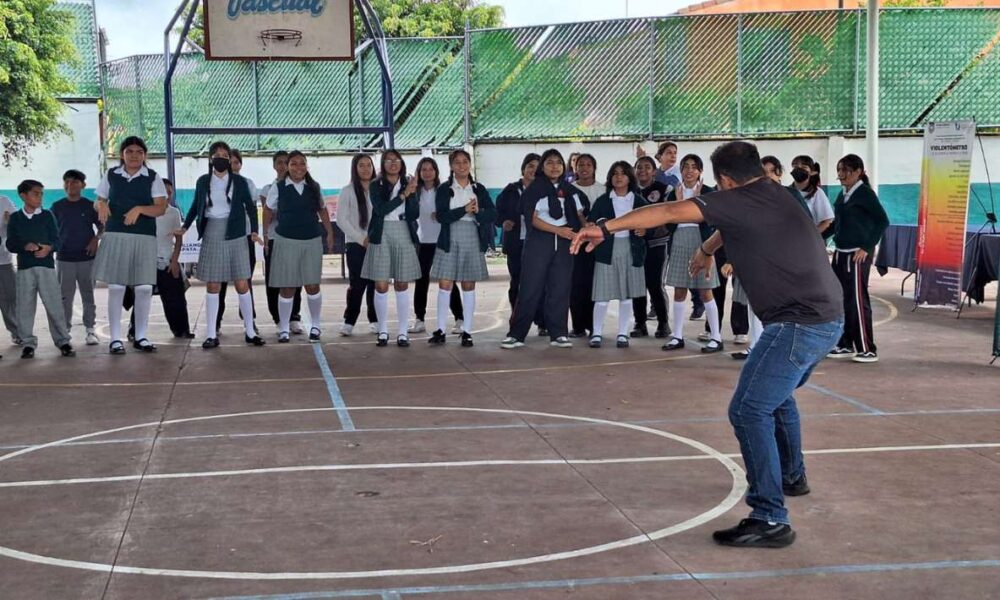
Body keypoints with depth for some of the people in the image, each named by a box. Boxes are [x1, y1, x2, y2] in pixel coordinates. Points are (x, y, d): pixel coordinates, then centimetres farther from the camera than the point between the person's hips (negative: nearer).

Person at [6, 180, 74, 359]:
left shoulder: (47, 215, 7)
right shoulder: (15, 218, 8)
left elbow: (57, 240, 2)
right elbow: (10, 244, 2)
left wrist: (48, 248, -19)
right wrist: (25, 246, -18)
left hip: (46, 265, -1)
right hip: (24, 268, 1)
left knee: (54, 305, -3)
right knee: (25, 307, 2)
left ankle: (63, 341, 3)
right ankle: (29, 343, 11)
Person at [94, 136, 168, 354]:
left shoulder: (153, 178, 5)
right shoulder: (111, 175, 10)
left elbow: (161, 208, -3)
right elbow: (99, 200, 17)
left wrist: (139, 209, -19)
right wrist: (102, 206, -6)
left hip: (145, 237, 0)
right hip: (115, 235, 0)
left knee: (144, 287, -1)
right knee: (116, 287, -2)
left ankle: (140, 337, 12)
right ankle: (115, 338, 5)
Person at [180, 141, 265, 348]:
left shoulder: (240, 182, 2)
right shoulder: (203, 181, 5)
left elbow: (250, 207, 7)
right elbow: (196, 206, 15)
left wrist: (254, 231, -3)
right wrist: (185, 227, 9)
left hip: (235, 236, -1)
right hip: (211, 236, 1)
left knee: (242, 285, -1)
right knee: (212, 286, 3)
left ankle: (250, 331, 9)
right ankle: (211, 334, 7)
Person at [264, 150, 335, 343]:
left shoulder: (314, 188, 5)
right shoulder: (278, 188, -1)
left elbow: (322, 211, 14)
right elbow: (269, 211, 7)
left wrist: (330, 233, 12)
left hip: (312, 241, 2)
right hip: (286, 241, -2)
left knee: (312, 285, 3)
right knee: (287, 288, 2)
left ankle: (315, 326, 19)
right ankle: (283, 329, 15)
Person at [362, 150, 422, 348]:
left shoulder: (408, 185, 7)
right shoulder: (376, 186, 2)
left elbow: (415, 214, -1)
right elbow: (381, 209, -13)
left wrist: (412, 194, -15)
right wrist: (403, 195, -15)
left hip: (404, 235, 1)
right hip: (381, 236, -1)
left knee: (402, 286, 4)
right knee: (381, 286, -1)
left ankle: (402, 333, 8)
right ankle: (383, 331, 10)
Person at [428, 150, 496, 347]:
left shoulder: (479, 189, 8)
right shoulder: (444, 189, 3)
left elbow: (493, 214, 2)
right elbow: (441, 215, -10)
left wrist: (478, 212, -17)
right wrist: (464, 210, -16)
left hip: (472, 240, 1)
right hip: (450, 240, -1)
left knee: (468, 286, 5)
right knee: (445, 285, -5)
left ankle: (467, 332, 9)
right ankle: (440, 331, 1)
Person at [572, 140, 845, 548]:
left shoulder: (739, 199, -11)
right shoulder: (776, 195, 16)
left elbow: (669, 212, -17)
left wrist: (607, 228, -14)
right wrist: (707, 250, 54)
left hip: (799, 324, -10)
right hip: (829, 318, 10)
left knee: (748, 411, -12)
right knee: (776, 395, 30)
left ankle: (771, 520, -14)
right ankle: (791, 476, 47)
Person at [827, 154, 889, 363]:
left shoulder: (865, 193, -10)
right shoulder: (842, 194, 11)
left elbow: (883, 221, -14)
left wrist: (867, 248, -16)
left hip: (857, 255, -8)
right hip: (840, 253, 8)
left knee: (858, 301, -6)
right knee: (842, 300, 10)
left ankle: (868, 349, 0)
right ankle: (846, 345, 19)